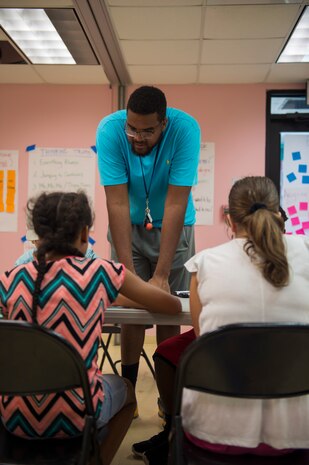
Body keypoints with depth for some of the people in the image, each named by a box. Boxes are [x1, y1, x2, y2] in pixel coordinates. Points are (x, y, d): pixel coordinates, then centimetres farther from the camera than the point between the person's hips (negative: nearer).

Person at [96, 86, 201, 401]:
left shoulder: (185, 129, -28)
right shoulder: (109, 129, -25)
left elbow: (176, 204, -31)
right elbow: (117, 203, -29)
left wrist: (161, 275, -34)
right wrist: (128, 272, -34)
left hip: (172, 225, 0)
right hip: (128, 225, 1)